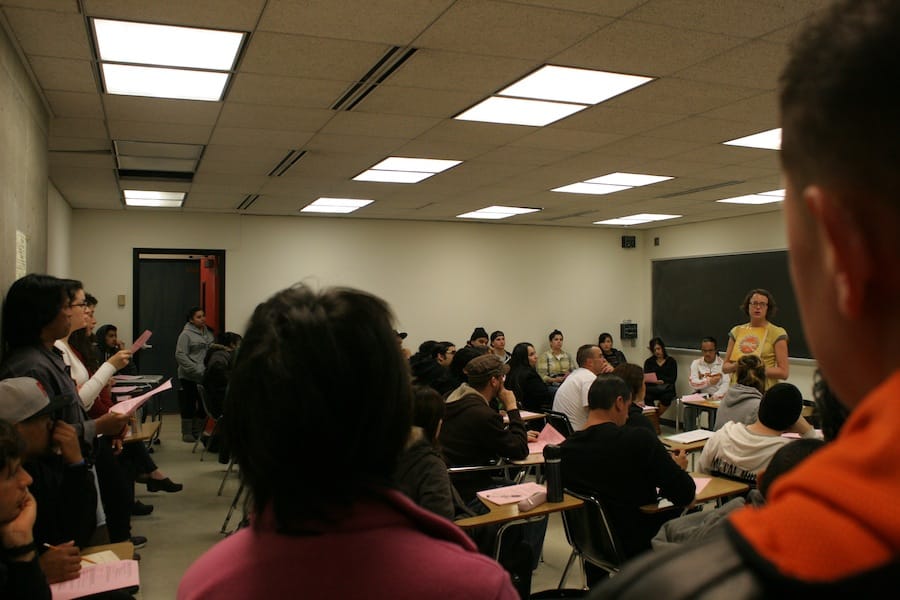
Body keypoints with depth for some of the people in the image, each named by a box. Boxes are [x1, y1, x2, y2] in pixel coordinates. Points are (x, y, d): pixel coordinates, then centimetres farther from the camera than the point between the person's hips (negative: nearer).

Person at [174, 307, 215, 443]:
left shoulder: (208, 333, 11)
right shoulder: (186, 334, -9)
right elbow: (180, 355, -15)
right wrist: (197, 370, -20)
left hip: (206, 377, 6)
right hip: (189, 377, -6)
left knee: (204, 406, 10)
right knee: (189, 406, 3)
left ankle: (198, 432, 23)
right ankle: (187, 433, 15)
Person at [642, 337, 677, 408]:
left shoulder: (671, 361, 15)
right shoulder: (648, 362, 20)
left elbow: (673, 379, 4)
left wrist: (663, 381, -16)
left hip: (666, 390, -1)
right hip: (652, 389, 1)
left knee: (666, 397, -35)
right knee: (646, 397, -33)